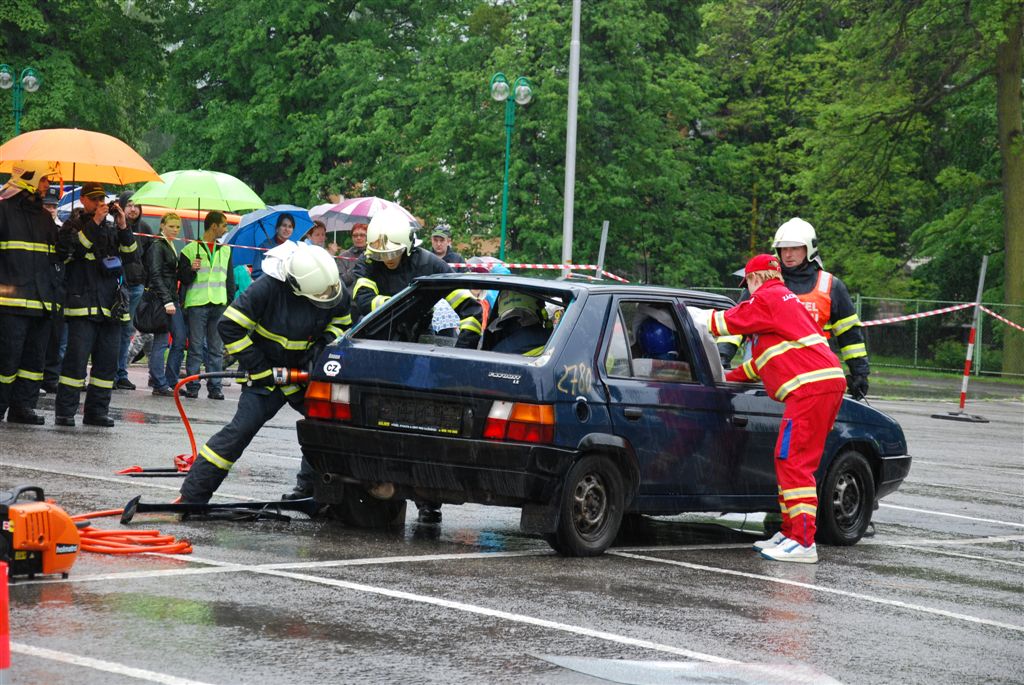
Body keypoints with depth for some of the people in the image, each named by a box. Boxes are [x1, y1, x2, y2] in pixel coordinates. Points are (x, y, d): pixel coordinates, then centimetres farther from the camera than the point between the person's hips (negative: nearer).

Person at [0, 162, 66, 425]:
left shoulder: (45, 217, 20)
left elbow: (57, 258, 26)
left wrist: (57, 293, 17)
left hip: (42, 302, 7)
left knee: (36, 356, 6)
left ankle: (23, 406, 11)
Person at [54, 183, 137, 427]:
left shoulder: (111, 228, 18)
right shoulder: (72, 225, 6)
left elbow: (130, 254, 8)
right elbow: (74, 247, -13)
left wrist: (123, 227, -5)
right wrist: (95, 222, -14)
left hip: (111, 305, 5)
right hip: (83, 303, -5)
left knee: (108, 361, 4)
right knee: (76, 358, -11)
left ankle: (97, 411, 11)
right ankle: (64, 411, -7)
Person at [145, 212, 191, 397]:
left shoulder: (172, 248, 19)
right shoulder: (157, 246, -8)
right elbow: (156, 276, -16)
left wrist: (190, 268, 0)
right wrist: (167, 301, -22)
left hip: (172, 299, 9)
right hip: (160, 298, -9)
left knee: (180, 339, 6)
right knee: (161, 342, -7)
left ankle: (171, 382, 11)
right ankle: (160, 385, -4)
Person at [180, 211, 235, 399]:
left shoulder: (226, 250, 16)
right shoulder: (190, 249, 3)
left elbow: (230, 280, 20)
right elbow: (183, 280, 3)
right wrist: (192, 270, -17)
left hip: (219, 305, 4)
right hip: (196, 304, -3)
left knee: (216, 349, 3)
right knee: (195, 347, -3)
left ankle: (215, 387, 5)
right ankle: (192, 386, 0)